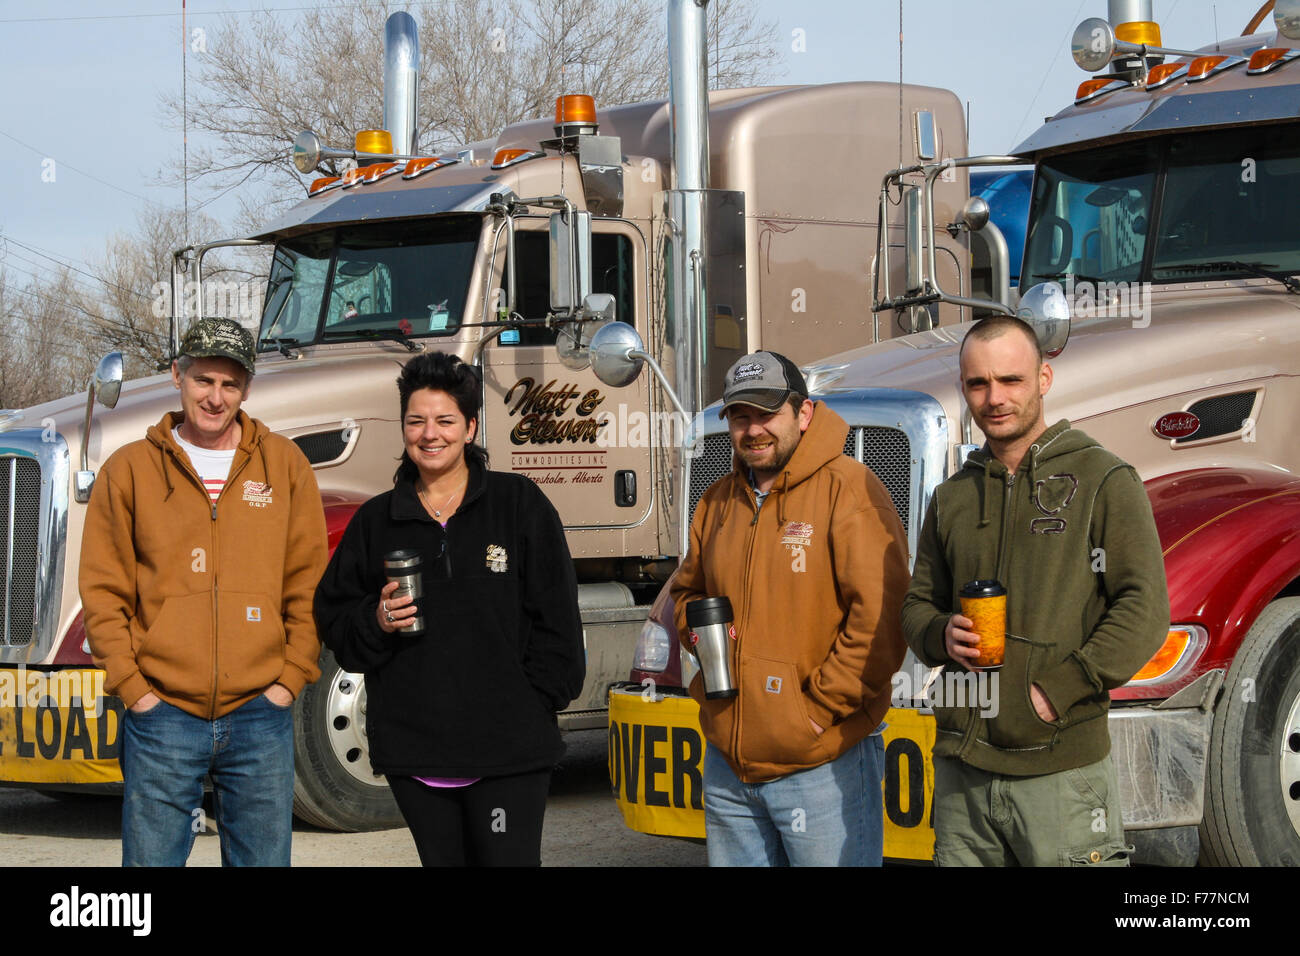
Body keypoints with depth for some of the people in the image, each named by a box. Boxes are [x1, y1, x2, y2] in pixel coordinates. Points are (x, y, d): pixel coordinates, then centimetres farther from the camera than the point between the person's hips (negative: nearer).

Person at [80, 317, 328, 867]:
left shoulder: (284, 464, 7)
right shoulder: (130, 469, 4)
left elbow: (309, 583, 8)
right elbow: (103, 590, 3)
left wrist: (289, 679, 0)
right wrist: (133, 689, -4)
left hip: (261, 717, 1)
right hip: (162, 715, -1)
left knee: (263, 859, 7)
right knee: (153, 858, 1)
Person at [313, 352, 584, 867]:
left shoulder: (518, 502, 3)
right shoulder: (375, 521, 10)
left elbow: (556, 616, 2)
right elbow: (333, 621, 13)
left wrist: (532, 706, -5)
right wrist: (376, 622, -8)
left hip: (507, 750, -3)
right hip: (414, 749, 3)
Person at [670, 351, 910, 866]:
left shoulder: (849, 490, -10)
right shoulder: (717, 502, 13)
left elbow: (880, 615, -17)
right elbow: (687, 589, 28)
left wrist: (822, 704, -16)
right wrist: (695, 625, 4)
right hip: (728, 765, 7)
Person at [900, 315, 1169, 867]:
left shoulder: (1103, 481, -1)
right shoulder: (952, 498, 16)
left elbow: (1144, 611, -9)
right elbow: (918, 604, 21)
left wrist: (1055, 693, -16)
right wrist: (942, 635, -3)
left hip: (1062, 770, -5)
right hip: (961, 769, 5)